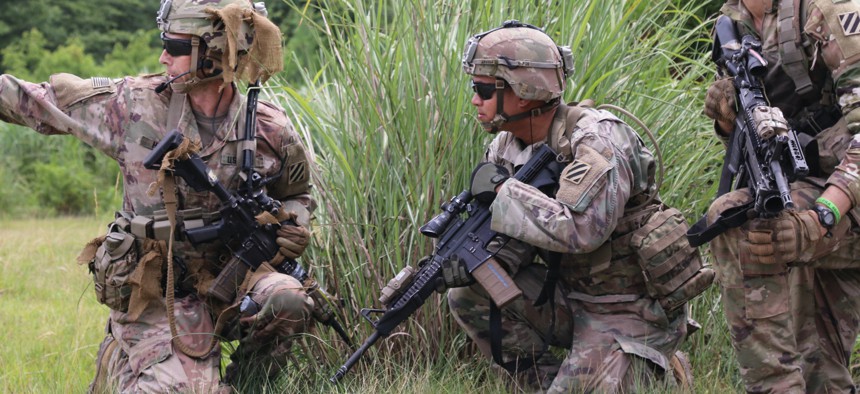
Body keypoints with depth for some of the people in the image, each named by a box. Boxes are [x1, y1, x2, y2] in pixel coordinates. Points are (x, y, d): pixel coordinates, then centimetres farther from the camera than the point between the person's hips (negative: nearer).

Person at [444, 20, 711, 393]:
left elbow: (578, 231, -35)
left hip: (632, 311, -7)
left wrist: (503, 190, -27)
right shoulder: (505, 150, 2)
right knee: (468, 295, -7)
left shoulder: (596, 139, -22)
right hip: (572, 299, 7)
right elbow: (514, 239, 5)